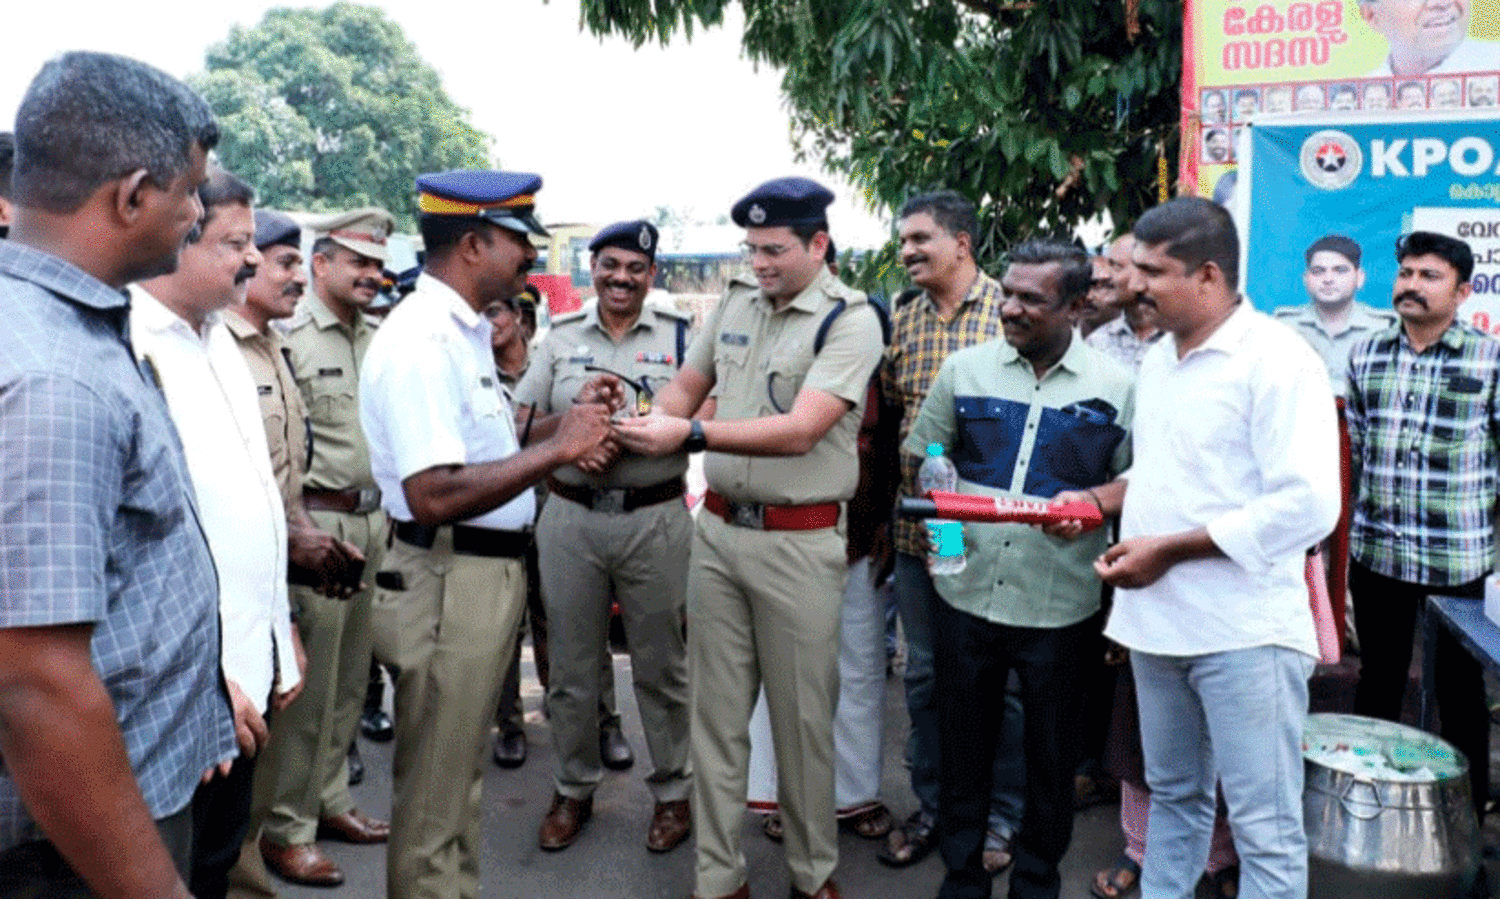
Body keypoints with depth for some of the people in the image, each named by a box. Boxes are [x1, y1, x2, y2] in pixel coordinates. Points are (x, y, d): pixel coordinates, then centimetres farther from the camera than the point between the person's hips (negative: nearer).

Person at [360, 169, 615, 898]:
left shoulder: (465, 331, 11)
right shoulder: (420, 340, -20)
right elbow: (433, 495, -29)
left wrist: (568, 419, 9)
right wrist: (556, 449, -25)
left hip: (488, 575, 10)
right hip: (449, 584, -10)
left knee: (459, 777, 24)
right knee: (433, 795, 7)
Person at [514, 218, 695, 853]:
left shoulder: (680, 335, 4)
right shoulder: (560, 336, 10)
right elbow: (520, 424, 9)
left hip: (655, 519, -2)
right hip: (571, 516, 2)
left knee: (661, 665, 8)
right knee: (570, 665, 12)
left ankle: (673, 789, 26)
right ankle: (574, 788, 30)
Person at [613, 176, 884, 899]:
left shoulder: (850, 319, -10)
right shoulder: (735, 301, 9)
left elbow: (799, 432, -21)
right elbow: (686, 384, 16)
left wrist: (689, 434, -28)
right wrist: (647, 426, -6)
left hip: (800, 542, -5)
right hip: (719, 528, 5)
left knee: (803, 719, 6)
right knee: (716, 713, 10)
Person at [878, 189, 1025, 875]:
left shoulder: (1009, 310, -7)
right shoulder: (900, 320, 8)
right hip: (916, 527, 5)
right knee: (924, 673, 14)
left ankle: (1000, 813, 27)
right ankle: (932, 806, 31)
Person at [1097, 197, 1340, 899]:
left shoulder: (1277, 361, -14)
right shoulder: (1158, 359, 12)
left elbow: (1307, 507, -21)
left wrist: (1168, 549, -19)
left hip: (1244, 633, -7)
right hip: (1157, 621, 8)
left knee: (1264, 826, 3)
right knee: (1173, 795, 20)